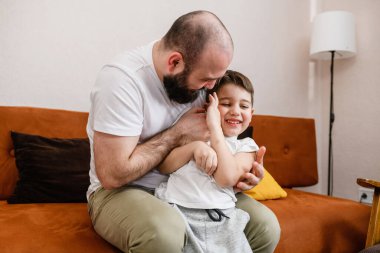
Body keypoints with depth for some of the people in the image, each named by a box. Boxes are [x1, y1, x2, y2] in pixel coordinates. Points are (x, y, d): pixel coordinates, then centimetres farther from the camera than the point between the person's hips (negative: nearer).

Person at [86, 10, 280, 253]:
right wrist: (179, 134, -21)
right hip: (123, 191, -5)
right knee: (166, 232, -39)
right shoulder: (122, 79, -24)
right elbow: (113, 174, -26)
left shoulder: (199, 73, -5)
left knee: (265, 226, -11)